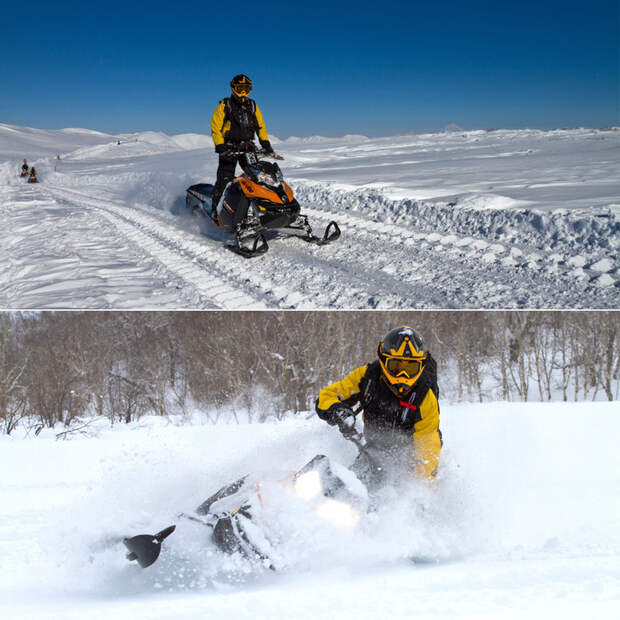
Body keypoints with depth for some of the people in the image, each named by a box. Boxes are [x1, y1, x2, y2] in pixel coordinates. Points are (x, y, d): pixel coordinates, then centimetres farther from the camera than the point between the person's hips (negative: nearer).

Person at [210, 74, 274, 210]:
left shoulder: (252, 106, 13)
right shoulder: (224, 106, 1)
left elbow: (260, 126, 17)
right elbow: (215, 129, -4)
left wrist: (266, 144, 5)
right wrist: (221, 148, -16)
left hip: (248, 147, 4)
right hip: (229, 148, -4)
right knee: (225, 179, -11)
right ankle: (215, 206, -4)